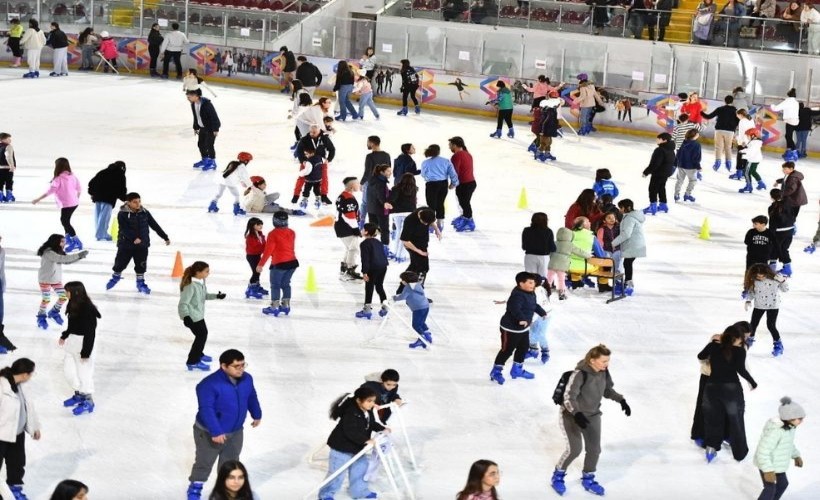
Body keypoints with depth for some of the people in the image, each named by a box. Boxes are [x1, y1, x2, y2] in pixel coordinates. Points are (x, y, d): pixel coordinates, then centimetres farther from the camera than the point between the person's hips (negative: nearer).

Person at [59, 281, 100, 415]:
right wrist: (64, 336, 31)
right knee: (68, 369, 19)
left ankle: (88, 400, 18)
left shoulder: (88, 309, -24)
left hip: (83, 343, -9)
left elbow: (90, 333, -22)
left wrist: (86, 352, -20)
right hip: (72, 342, 9)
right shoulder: (73, 305, 1)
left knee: (83, 372, 2)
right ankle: (78, 394, 37)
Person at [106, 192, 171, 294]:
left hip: (142, 245, 3)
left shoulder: (144, 213, -1)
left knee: (141, 265, 7)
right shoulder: (122, 214, -13)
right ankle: (115, 277, 38)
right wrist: (134, 238, -34)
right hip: (126, 244, -2)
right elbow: (124, 229, -22)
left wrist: (165, 237, 7)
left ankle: (141, 283, 23)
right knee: (120, 263, 11)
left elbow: (155, 226, 5)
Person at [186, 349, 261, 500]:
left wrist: (257, 415, 23)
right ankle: (195, 487, 33)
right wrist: (215, 432, -35)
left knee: (230, 463, 19)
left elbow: (251, 397, 11)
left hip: (235, 432, 5)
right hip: (209, 432, -5)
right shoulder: (209, 384, -30)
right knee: (204, 462, 12)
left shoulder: (247, 379, -8)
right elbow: (206, 410, -32)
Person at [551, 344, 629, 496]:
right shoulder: (580, 374, -30)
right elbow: (569, 397, -30)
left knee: (594, 449, 4)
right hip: (572, 415, -6)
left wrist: (621, 400, -4)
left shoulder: (604, 372, -9)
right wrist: (577, 414, -43)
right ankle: (558, 476, 17)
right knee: (574, 449, -10)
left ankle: (588, 479, 28)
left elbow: (608, 390, 8)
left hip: (592, 415, 6)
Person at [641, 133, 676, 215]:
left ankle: (653, 207, -2)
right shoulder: (671, 150, 5)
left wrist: (646, 172, -17)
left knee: (653, 188, -1)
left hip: (658, 172, -10)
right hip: (667, 172, 10)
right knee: (661, 188, 22)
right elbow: (672, 161, 15)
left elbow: (655, 163, -26)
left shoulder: (660, 150, -25)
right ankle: (663, 205, 31)